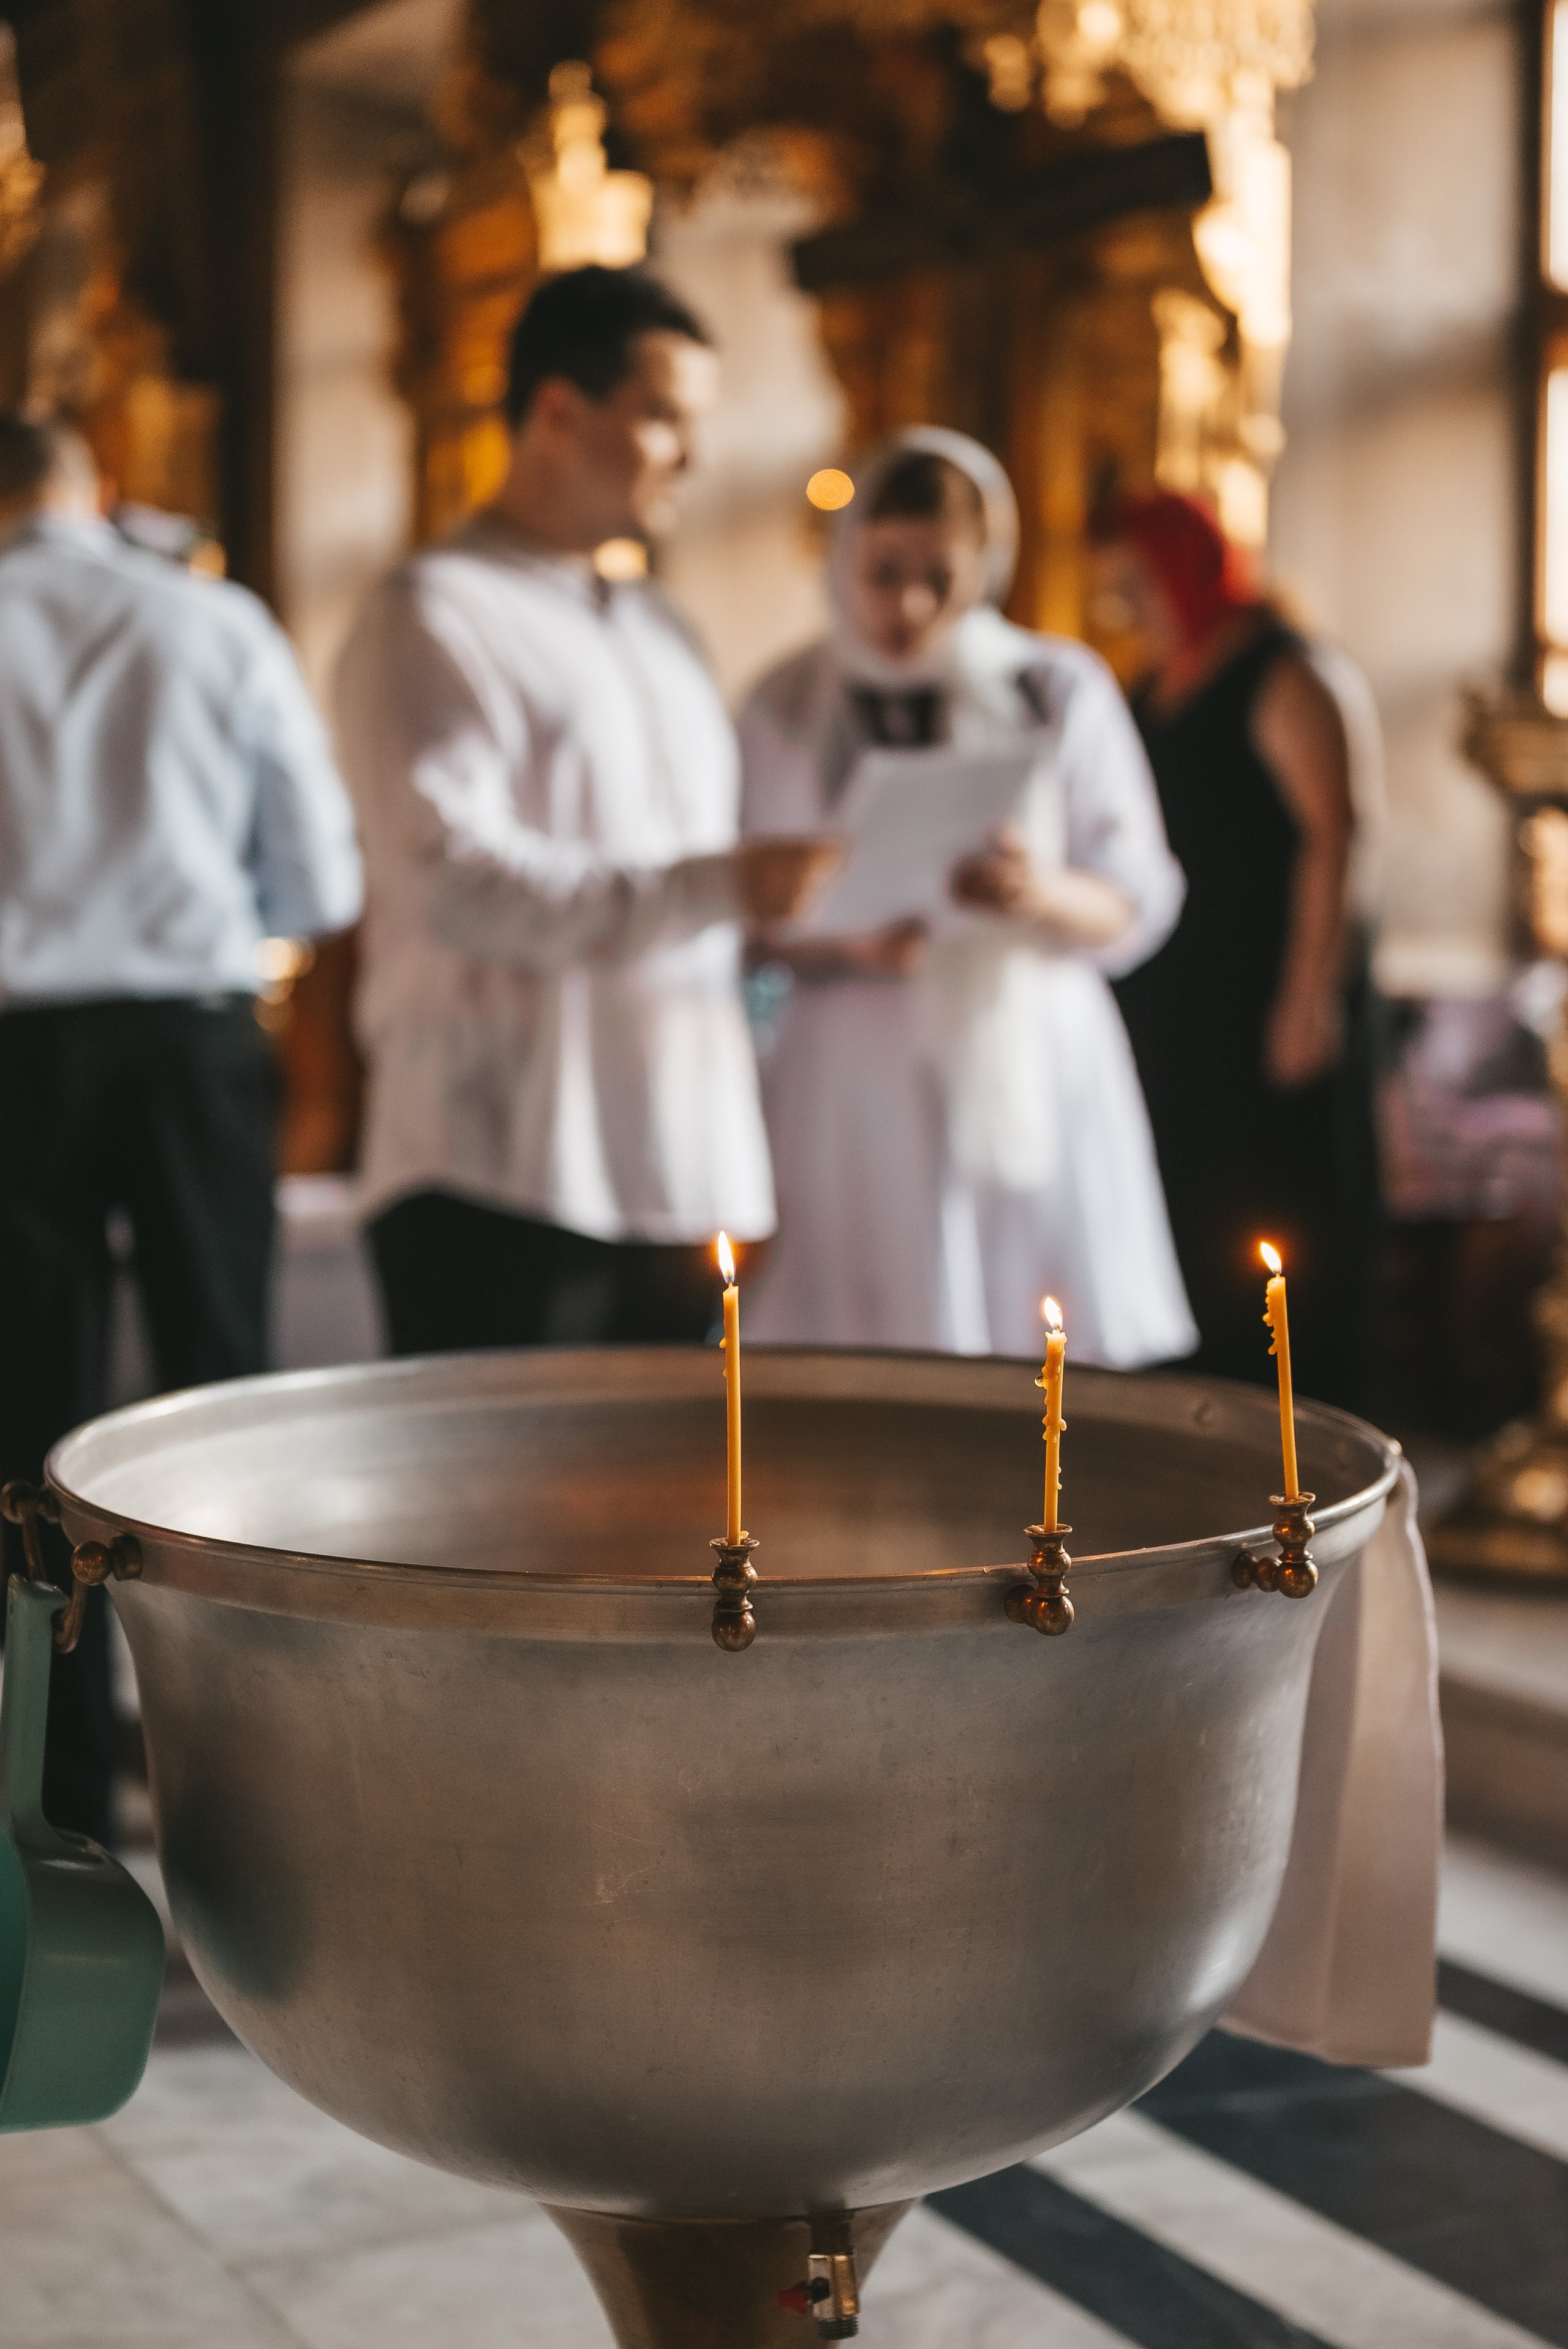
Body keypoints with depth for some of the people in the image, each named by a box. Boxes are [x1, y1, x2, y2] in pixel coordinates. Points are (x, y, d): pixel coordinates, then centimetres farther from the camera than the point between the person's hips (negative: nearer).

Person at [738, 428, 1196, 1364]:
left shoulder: (1060, 691, 6)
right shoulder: (786, 709, 7)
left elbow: (1140, 906, 4)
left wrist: (1048, 897, -17)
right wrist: (841, 943, -13)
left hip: (1036, 1072, 0)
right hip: (859, 1081, 0)